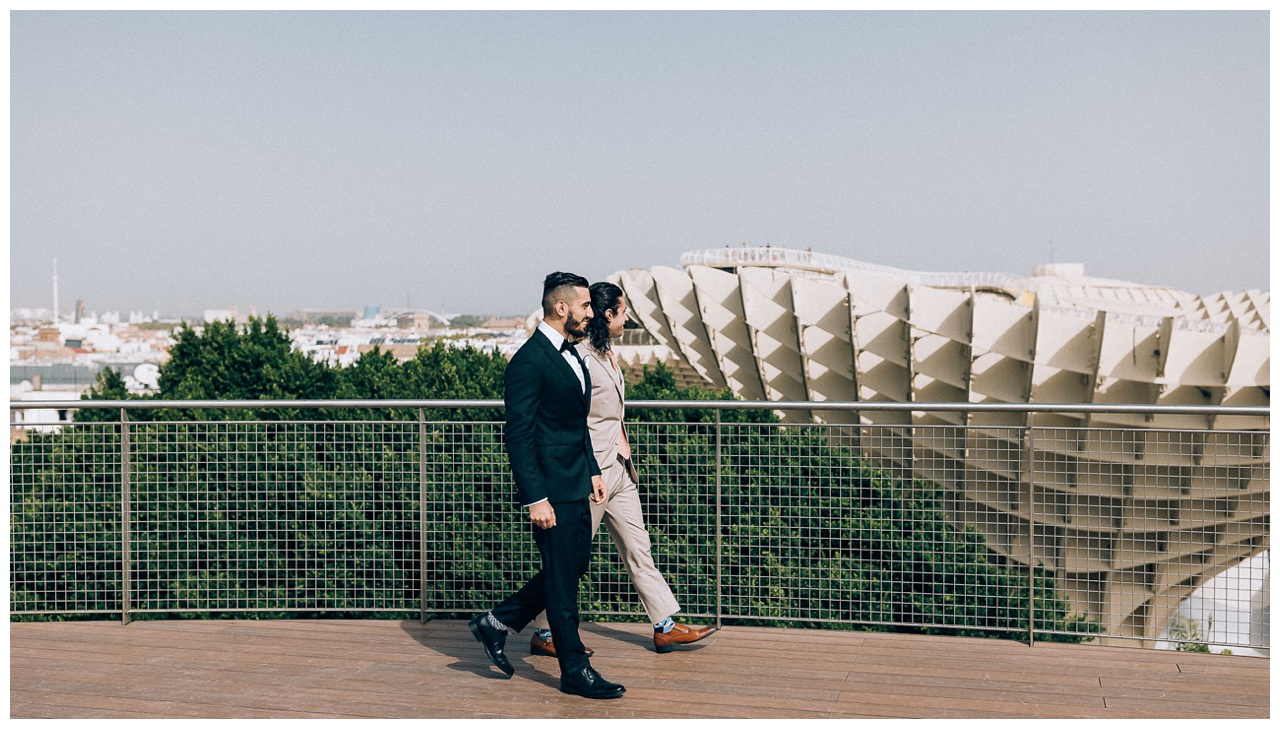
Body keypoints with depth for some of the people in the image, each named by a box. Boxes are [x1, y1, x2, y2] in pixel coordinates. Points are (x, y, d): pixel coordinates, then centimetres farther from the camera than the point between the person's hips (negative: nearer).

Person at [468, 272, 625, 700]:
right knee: (562, 578, 1)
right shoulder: (529, 361, -17)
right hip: (551, 490, -10)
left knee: (575, 565, 16)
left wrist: (592, 470, 17)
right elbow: (518, 435, -19)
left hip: (576, 487, 10)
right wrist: (536, 499, -21)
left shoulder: (571, 355, 14)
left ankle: (496, 624, 28)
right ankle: (575, 671, 13)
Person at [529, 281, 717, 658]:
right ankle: (543, 634, 15)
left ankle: (666, 627, 18)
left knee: (638, 549, 11)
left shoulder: (607, 354, 12)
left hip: (619, 471, 9)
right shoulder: (580, 357, -18)